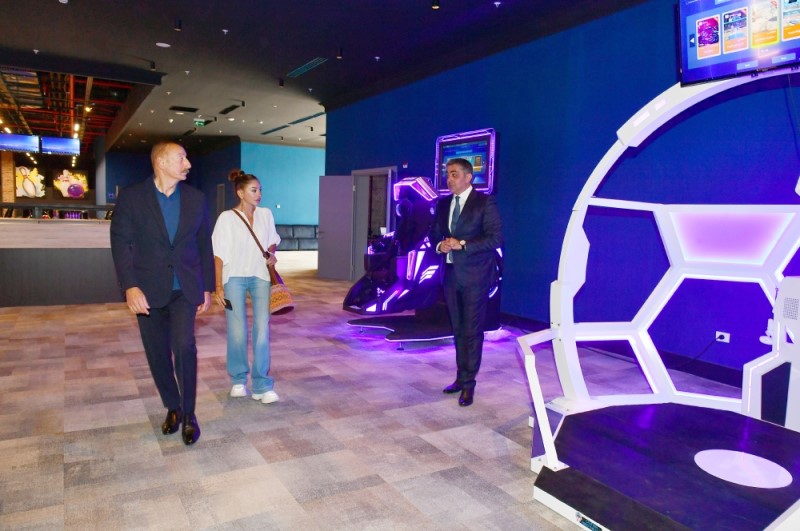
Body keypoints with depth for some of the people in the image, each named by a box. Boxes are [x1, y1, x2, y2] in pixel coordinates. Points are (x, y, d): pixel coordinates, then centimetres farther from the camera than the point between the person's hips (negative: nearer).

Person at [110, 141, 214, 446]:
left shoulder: (196, 199, 5)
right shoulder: (132, 197, -1)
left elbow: (204, 246, 8)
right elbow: (120, 243, -5)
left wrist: (207, 288, 7)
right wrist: (130, 287, -16)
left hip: (185, 288, 0)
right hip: (148, 289, 0)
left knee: (184, 346, -13)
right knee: (158, 353, 8)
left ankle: (188, 412, 4)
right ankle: (172, 407, 28)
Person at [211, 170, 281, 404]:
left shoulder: (266, 214, 6)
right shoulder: (227, 218, -4)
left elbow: (273, 240, 21)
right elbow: (219, 254, -4)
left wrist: (272, 253, -1)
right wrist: (218, 287, -8)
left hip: (260, 277, 2)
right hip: (235, 278, -2)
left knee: (262, 330, -5)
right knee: (237, 332, -2)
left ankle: (262, 385, 3)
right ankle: (238, 380, 20)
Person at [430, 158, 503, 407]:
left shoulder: (484, 202, -8)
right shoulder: (443, 204, 11)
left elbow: (496, 237, -14)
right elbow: (434, 232, 18)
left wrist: (462, 244, -20)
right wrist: (440, 244, -5)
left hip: (475, 275, -6)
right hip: (451, 273, 6)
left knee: (472, 330, -1)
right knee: (458, 329, 14)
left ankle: (468, 383, 10)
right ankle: (461, 377, 26)